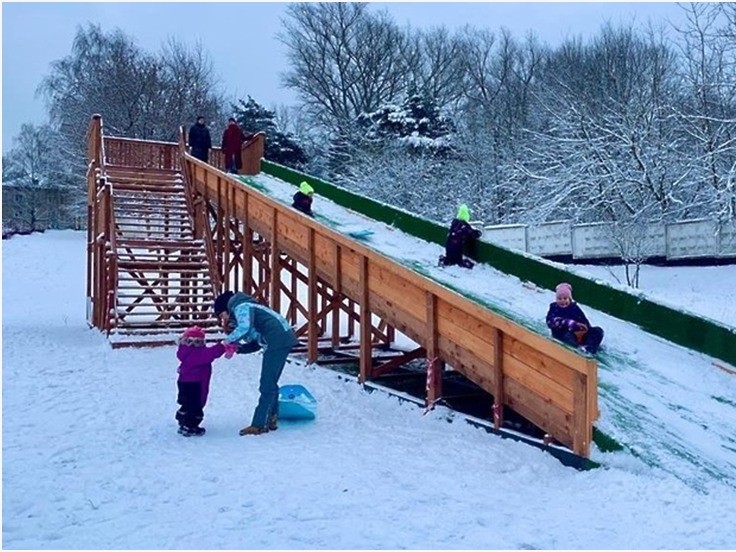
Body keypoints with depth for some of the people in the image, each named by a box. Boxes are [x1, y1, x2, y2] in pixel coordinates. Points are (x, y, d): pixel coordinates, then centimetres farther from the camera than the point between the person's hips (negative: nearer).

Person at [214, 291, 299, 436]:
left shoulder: (241, 307, -2)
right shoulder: (247, 309, 26)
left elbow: (245, 327, -24)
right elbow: (256, 343, 22)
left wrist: (228, 340, -10)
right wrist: (238, 348, 7)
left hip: (278, 341, -10)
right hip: (282, 340, 10)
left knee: (267, 385, -6)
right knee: (270, 384, 17)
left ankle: (259, 425, -3)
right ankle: (271, 419, 23)